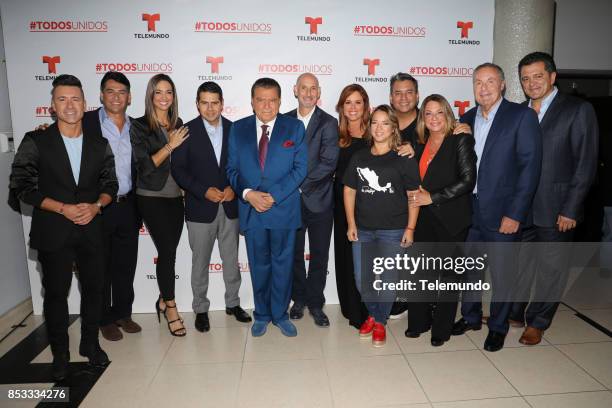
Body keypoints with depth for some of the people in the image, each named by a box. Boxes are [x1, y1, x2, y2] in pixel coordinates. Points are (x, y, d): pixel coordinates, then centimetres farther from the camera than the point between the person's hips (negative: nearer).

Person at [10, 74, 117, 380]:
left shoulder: (99, 144, 4)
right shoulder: (36, 142, -4)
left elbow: (110, 184, 7)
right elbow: (22, 186, -6)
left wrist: (96, 206, -13)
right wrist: (63, 209, -15)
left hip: (91, 229, 3)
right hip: (52, 231, -2)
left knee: (94, 288, 11)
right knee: (56, 293, 9)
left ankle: (90, 344, 32)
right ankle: (60, 354, 27)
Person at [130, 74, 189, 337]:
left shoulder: (179, 125, 8)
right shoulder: (139, 127, -5)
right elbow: (144, 166, -12)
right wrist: (170, 145, -15)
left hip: (175, 197, 4)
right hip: (152, 199, -4)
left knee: (169, 251, 9)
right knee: (167, 251, -4)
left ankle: (163, 300, 29)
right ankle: (171, 307, 14)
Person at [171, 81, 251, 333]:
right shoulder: (187, 131, -5)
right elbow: (178, 170, -6)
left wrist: (234, 188, -10)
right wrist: (204, 191, -16)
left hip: (230, 206, 3)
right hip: (200, 208, -2)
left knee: (231, 259, 14)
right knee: (200, 262, 9)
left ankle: (233, 303, 31)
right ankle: (200, 309, 26)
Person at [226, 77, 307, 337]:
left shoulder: (295, 127, 1)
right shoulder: (238, 129, 6)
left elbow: (300, 168, -5)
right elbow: (232, 169, 5)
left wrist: (274, 196, -14)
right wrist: (248, 194, -13)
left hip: (284, 208, -1)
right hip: (250, 209, 1)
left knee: (283, 264, 9)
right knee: (259, 266, 13)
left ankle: (280, 314, 27)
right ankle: (262, 315, 30)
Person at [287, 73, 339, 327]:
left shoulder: (328, 123, -3)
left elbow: (329, 162, -13)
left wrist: (300, 182, -16)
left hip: (319, 201, -2)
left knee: (319, 255, 7)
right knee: (294, 253, 13)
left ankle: (315, 303, 24)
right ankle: (299, 299, 31)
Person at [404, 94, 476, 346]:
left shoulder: (461, 140, -6)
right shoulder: (421, 144, 11)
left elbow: (468, 181, -15)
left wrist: (432, 198, -16)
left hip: (451, 220, -5)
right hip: (425, 219, 5)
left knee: (448, 274, 7)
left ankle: (442, 328, 22)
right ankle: (419, 321, 26)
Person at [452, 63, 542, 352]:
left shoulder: (522, 116, -7)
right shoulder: (467, 119, 9)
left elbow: (530, 167, -11)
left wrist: (515, 214, -15)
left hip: (502, 212, -4)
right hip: (469, 210, 5)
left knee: (502, 273, 7)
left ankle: (498, 326, 27)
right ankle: (470, 317, 35)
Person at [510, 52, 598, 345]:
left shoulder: (578, 110, -4)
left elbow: (586, 165, -7)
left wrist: (570, 210, -11)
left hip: (555, 211, -4)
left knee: (550, 269, 8)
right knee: (517, 264, 13)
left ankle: (537, 323, 26)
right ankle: (513, 313, 31)